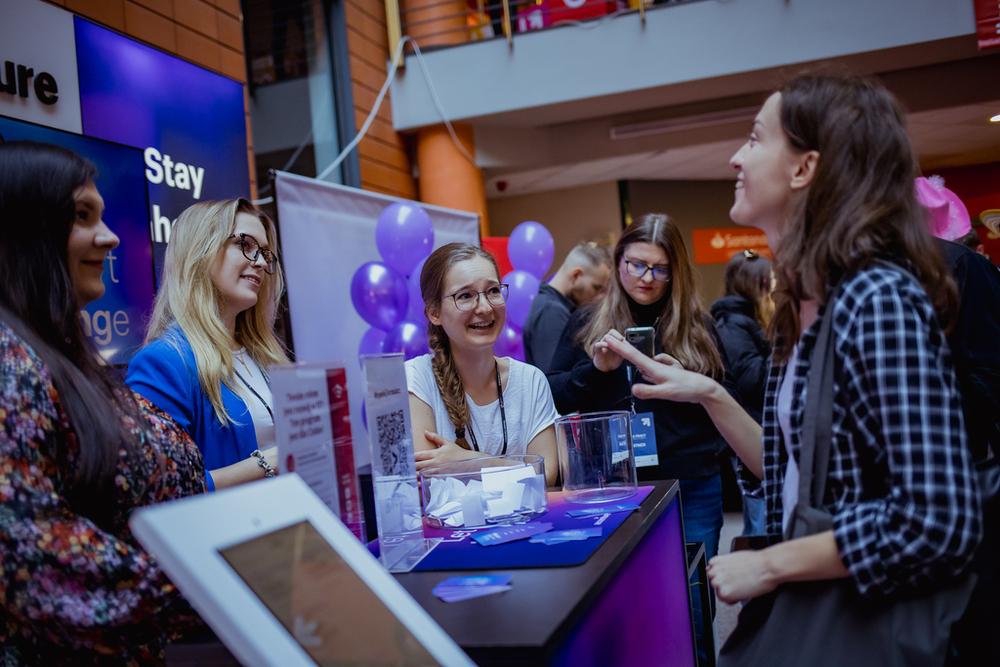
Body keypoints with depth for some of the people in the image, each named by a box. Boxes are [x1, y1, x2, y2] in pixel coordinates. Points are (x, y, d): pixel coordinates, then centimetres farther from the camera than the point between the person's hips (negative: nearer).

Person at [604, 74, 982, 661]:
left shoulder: (881, 299, -21)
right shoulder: (803, 308, 6)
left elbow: (940, 521, -27)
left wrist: (768, 565, -18)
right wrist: (708, 396, 2)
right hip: (806, 612, 7)